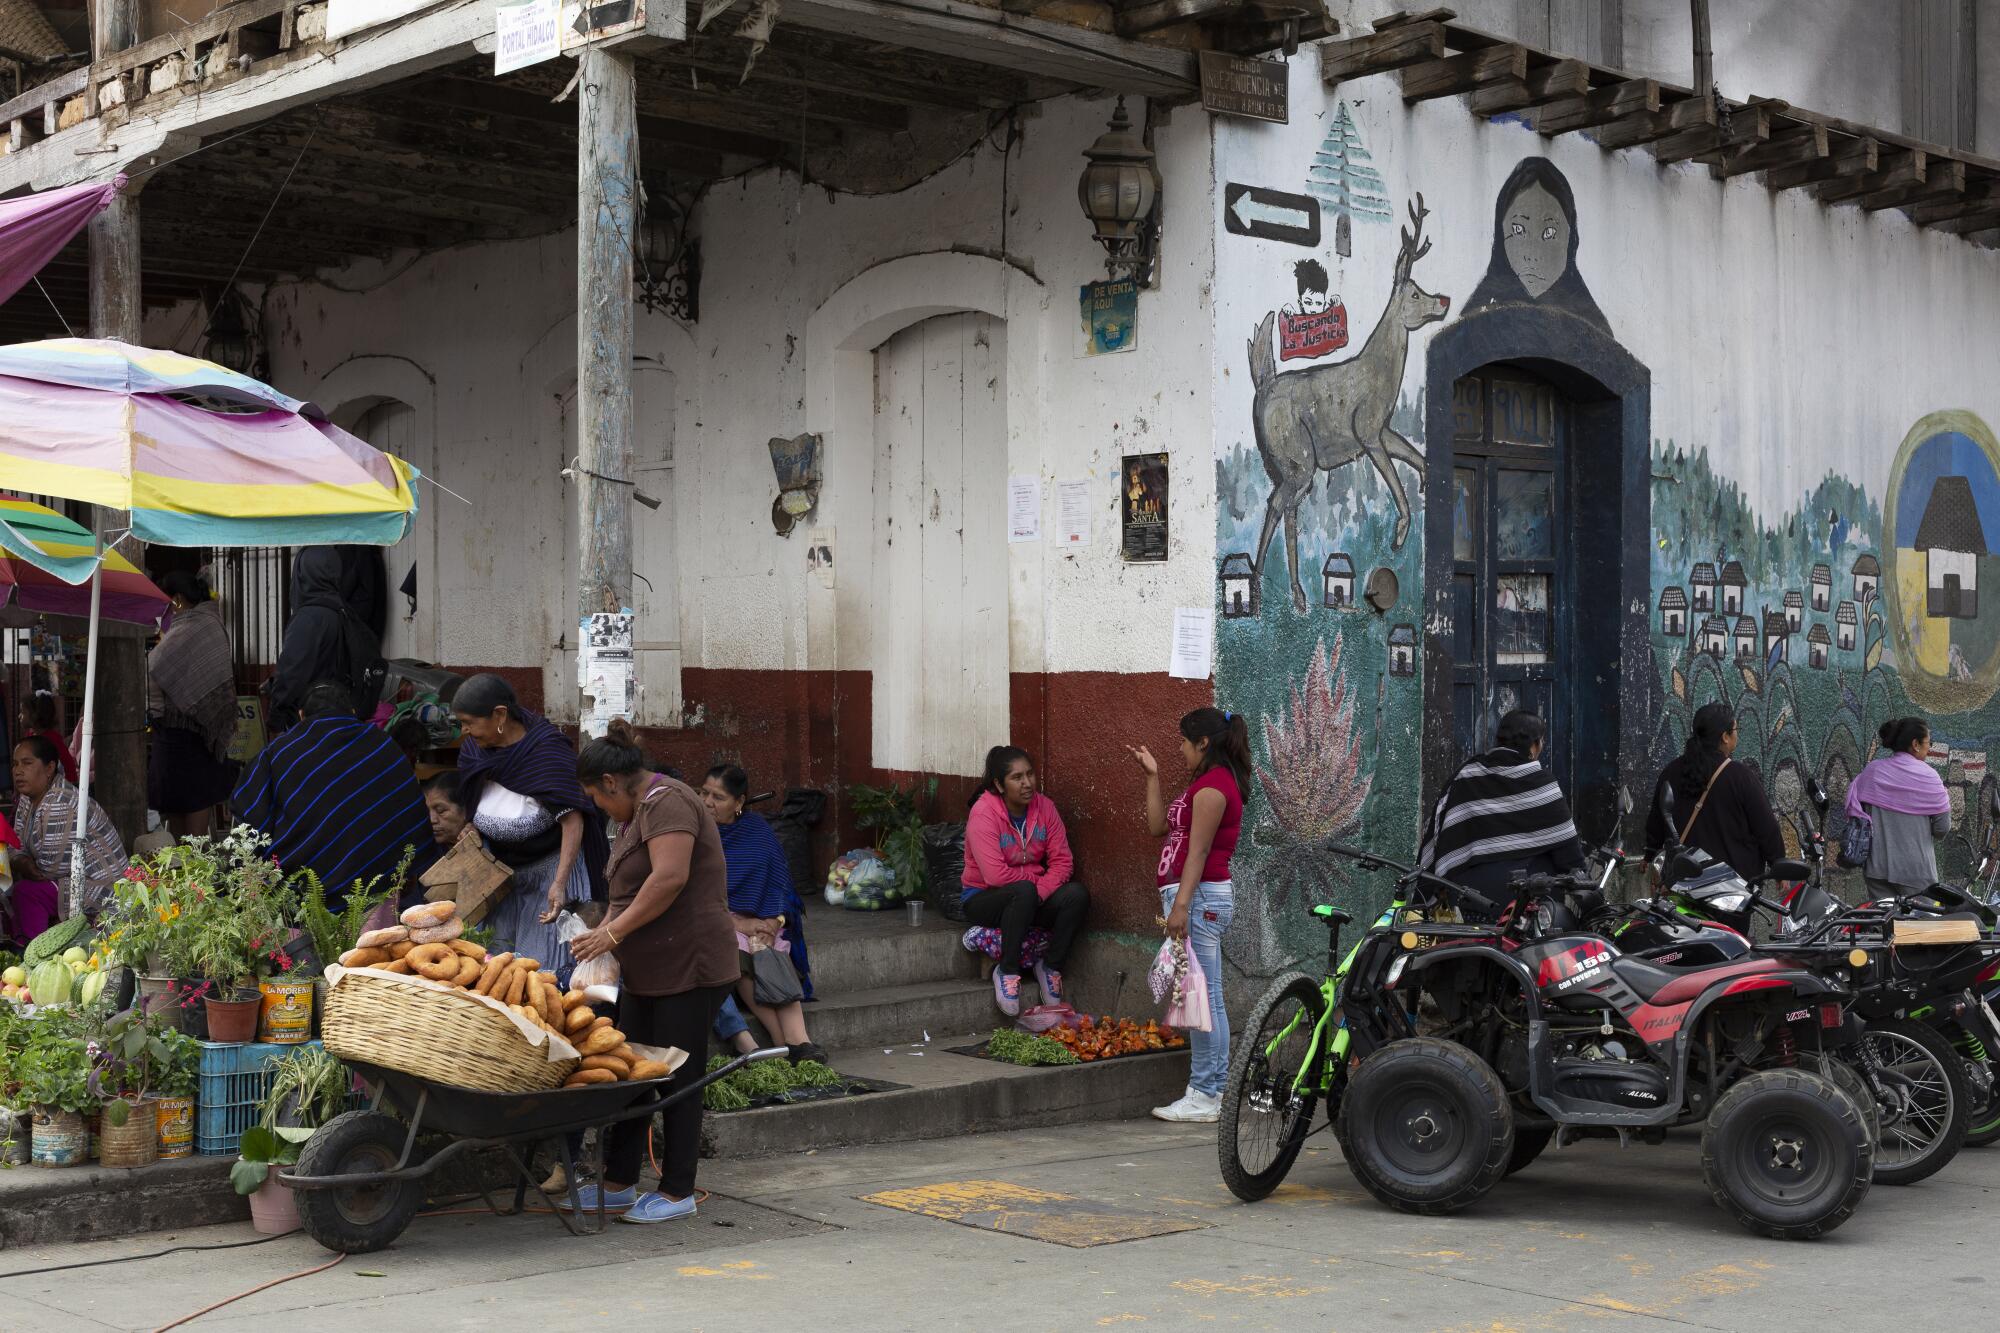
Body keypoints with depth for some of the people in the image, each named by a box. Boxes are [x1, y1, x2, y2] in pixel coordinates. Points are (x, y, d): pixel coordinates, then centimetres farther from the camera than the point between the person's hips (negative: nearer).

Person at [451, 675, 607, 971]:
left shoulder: (547, 749, -22)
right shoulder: (474, 750, -2)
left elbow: (572, 819, -26)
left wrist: (559, 883, -34)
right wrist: (470, 830, -7)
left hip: (549, 869, -6)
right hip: (502, 871, 7)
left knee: (542, 965, -6)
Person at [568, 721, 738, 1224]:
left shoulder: (668, 803, -14)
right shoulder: (636, 814, 19)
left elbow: (670, 878, -26)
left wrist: (613, 932, -21)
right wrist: (603, 933, 9)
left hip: (689, 969, -10)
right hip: (647, 972, 10)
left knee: (678, 1081, -3)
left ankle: (678, 1193, 6)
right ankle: (618, 1185, 20)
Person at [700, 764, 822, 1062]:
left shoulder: (756, 829, 12)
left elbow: (778, 880, 9)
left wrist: (773, 921, -11)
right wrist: (739, 923, -14)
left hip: (760, 921, 2)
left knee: (774, 954, -30)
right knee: (739, 954, -33)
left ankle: (799, 1040, -45)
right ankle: (788, 1043, -39)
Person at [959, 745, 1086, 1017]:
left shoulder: (1044, 807, -2)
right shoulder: (983, 813, -19)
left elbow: (1062, 861, -5)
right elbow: (995, 875, -27)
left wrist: (1040, 892, -22)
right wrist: (1033, 880, -12)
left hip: (1031, 897, 5)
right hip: (983, 898, -5)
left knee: (1077, 894, -22)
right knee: (1024, 892, -38)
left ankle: (1051, 967, -6)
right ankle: (1007, 972, -22)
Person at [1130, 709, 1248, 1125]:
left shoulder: (1213, 786, -12)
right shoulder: (1210, 784, 20)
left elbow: (1198, 850, -18)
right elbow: (1157, 826, 21)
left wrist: (1181, 904, -22)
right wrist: (1152, 776, 20)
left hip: (1200, 896, -11)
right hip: (1196, 898, 11)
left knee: (1203, 996, -8)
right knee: (1204, 997, 11)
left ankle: (1204, 1098, -6)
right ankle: (1209, 1089, 14)